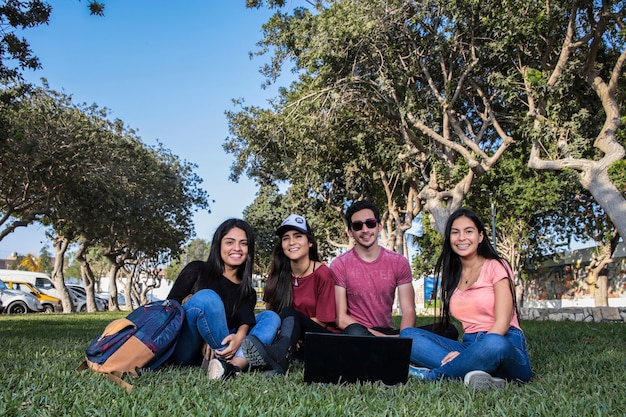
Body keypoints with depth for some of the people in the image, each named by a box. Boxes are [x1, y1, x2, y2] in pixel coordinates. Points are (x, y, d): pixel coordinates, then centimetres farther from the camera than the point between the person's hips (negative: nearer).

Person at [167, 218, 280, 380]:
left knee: (271, 317, -13)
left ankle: (236, 362, -40)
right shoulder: (197, 270, 11)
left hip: (216, 351, 3)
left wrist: (239, 337, -27)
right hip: (183, 353, -3)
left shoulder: (247, 292, 18)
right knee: (206, 298, -27)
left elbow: (245, 321, -3)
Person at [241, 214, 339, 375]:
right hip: (297, 343, 5)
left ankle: (278, 355, -61)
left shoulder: (322, 274, -8)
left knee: (289, 314, -31)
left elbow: (322, 321, -5)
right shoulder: (278, 274, 4)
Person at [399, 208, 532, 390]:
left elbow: (502, 322, -9)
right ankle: (472, 372, -32)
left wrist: (465, 354, -21)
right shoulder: (452, 276, 17)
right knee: (408, 335, -15)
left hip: (506, 345, -5)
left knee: (494, 344, -41)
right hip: (468, 346, 5)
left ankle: (431, 374, -20)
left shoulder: (496, 266, 1)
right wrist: (462, 354, -8)